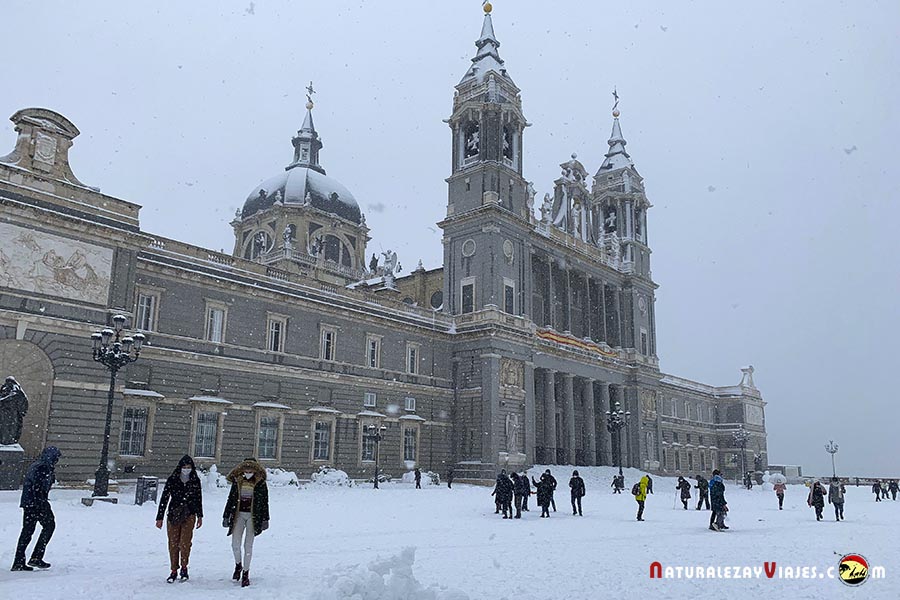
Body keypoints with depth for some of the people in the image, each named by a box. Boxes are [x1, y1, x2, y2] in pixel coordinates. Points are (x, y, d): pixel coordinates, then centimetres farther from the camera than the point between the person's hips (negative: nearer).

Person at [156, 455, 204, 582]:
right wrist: (159, 517, -1)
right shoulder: (172, 480, -3)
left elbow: (198, 498, 12)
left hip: (189, 515, 0)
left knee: (185, 543, -9)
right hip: (173, 514, 0)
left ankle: (184, 568, 11)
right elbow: (164, 498, 0)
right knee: (173, 543, 3)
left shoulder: (195, 481, 2)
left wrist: (200, 516, 16)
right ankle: (173, 571, 17)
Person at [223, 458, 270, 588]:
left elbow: (264, 502, 0)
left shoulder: (260, 483, -4)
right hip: (239, 515, 2)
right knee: (235, 544, -2)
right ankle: (238, 565, 27)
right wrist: (226, 516, 8)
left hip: (253, 516, -2)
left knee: (248, 546, 0)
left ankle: (245, 574, 12)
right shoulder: (237, 481, 2)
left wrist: (265, 519, -2)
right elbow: (231, 499, 9)